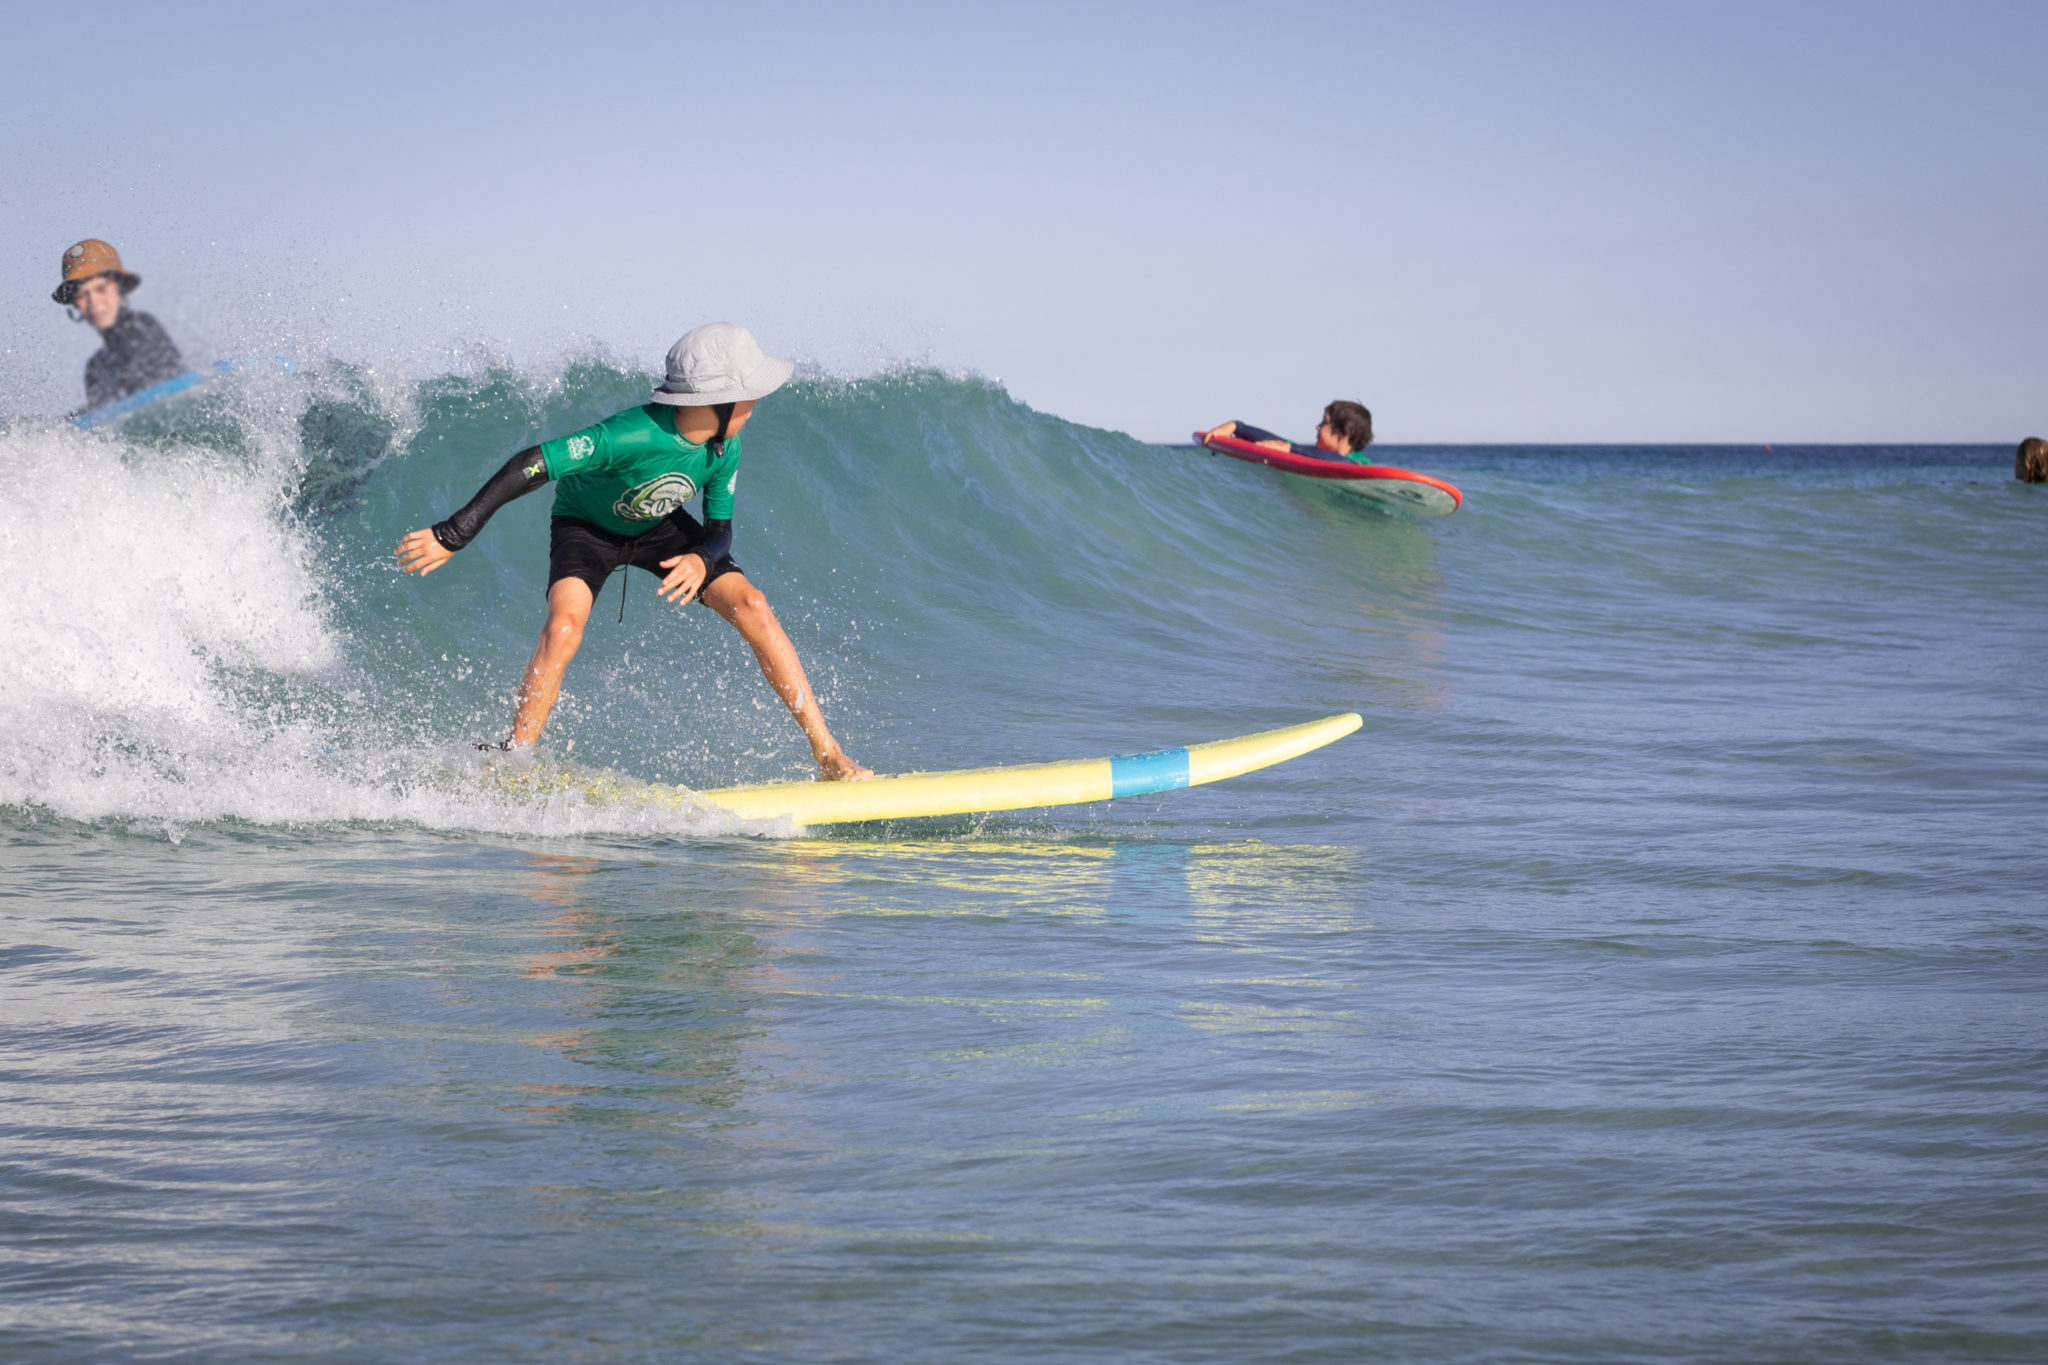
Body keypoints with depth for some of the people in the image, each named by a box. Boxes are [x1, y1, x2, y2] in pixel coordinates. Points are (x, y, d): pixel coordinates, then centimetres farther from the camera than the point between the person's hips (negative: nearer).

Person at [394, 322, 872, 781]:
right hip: (585, 526, -5)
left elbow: (720, 531, -10)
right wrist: (452, 535, -41)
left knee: (752, 606, -12)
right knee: (564, 624, -33)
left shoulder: (723, 450, -20)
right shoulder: (631, 435, -40)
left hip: (658, 527, 5)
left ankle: (826, 752, -5)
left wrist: (702, 560, -36)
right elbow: (531, 466, -40)